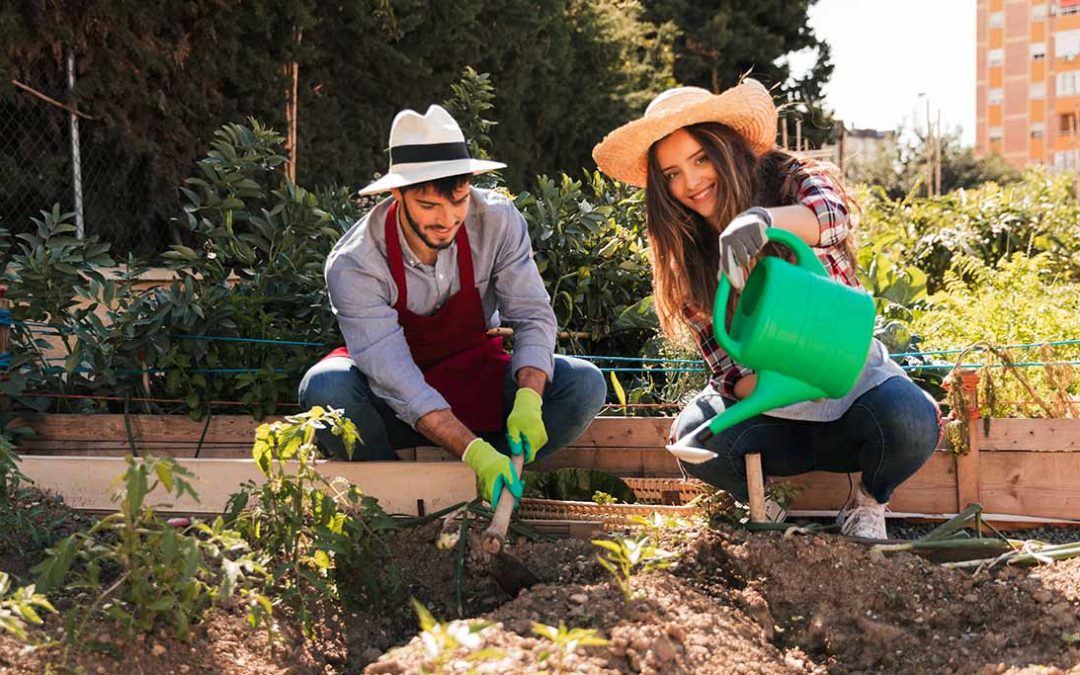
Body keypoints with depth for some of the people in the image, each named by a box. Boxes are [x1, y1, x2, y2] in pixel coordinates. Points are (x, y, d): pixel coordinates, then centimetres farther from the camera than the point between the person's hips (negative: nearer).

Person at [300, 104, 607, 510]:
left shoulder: (498, 221, -18)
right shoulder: (353, 266, -27)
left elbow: (532, 315, -14)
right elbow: (395, 379, -31)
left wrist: (528, 400, -34)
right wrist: (474, 450, -43)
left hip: (475, 380, 3)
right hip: (398, 411, -2)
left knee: (584, 385, -22)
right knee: (325, 387, -36)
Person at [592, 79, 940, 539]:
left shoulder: (791, 181, -8)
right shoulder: (685, 259, -1)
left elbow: (833, 215, -35)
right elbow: (725, 366, -6)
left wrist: (760, 220, -58)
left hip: (850, 378, -1)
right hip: (770, 410, 2)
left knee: (911, 423, -34)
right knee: (695, 436, -30)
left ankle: (870, 502, -1)